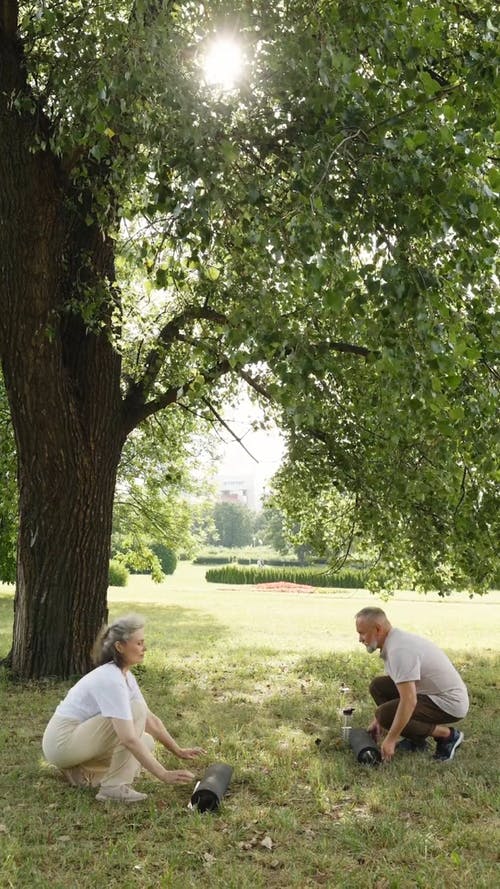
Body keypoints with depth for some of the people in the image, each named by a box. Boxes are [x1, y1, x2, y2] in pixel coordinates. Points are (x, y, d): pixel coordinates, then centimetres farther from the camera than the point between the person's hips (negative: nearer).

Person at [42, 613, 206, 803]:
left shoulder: (124, 675, 5)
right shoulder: (111, 680, -25)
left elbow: (150, 719, 15)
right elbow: (129, 739, -32)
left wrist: (178, 751, 16)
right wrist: (163, 775, -32)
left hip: (79, 740, 9)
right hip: (62, 741, -9)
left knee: (146, 743, 7)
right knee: (135, 710, -20)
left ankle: (81, 771, 11)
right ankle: (115, 786, -14)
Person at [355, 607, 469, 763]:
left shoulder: (399, 649, -27)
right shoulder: (394, 642, 6)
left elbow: (409, 702, -32)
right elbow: (389, 688, 21)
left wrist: (390, 739, -24)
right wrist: (377, 720, 21)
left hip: (448, 703, -10)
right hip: (433, 692, 10)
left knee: (387, 714, -21)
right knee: (378, 686, 8)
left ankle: (447, 735, -5)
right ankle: (416, 739, 11)